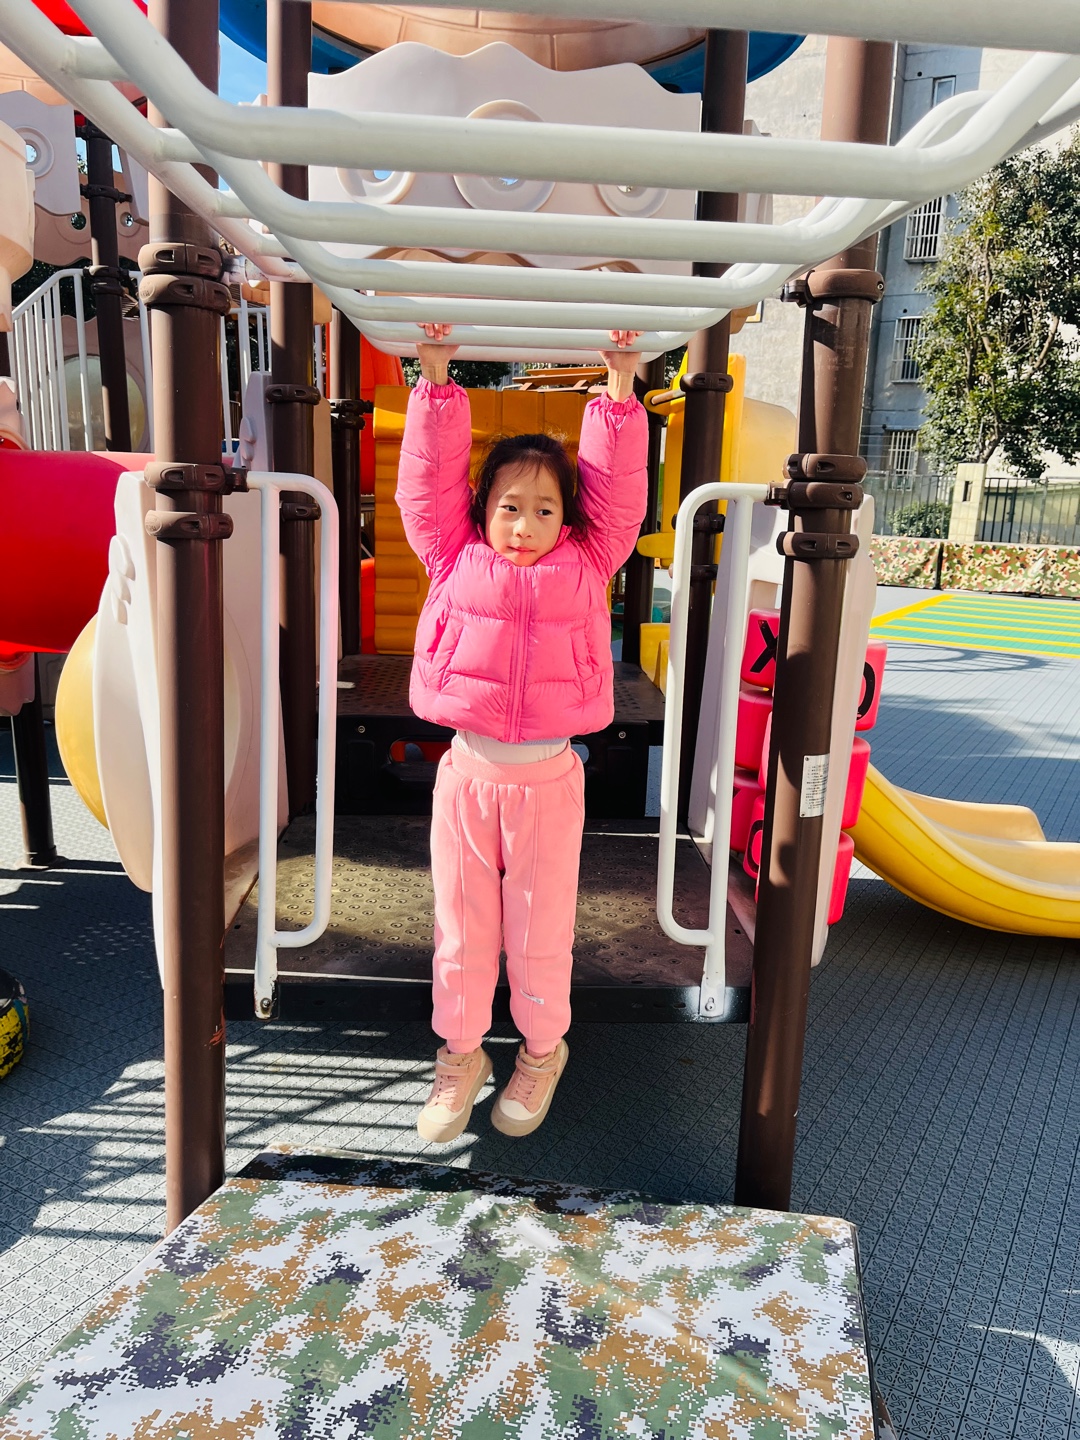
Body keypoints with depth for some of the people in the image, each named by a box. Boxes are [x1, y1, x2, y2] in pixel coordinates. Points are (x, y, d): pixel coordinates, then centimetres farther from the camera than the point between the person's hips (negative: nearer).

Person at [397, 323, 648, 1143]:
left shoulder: (586, 565, 3)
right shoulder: (456, 560, 3)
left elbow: (617, 491, 2)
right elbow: (428, 480, 3)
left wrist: (620, 387, 0)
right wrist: (436, 380, 0)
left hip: (549, 779, 0)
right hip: (467, 773, 1)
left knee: (541, 931, 13)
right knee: (461, 927, 13)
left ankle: (542, 1051, 37)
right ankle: (461, 1055, 35)